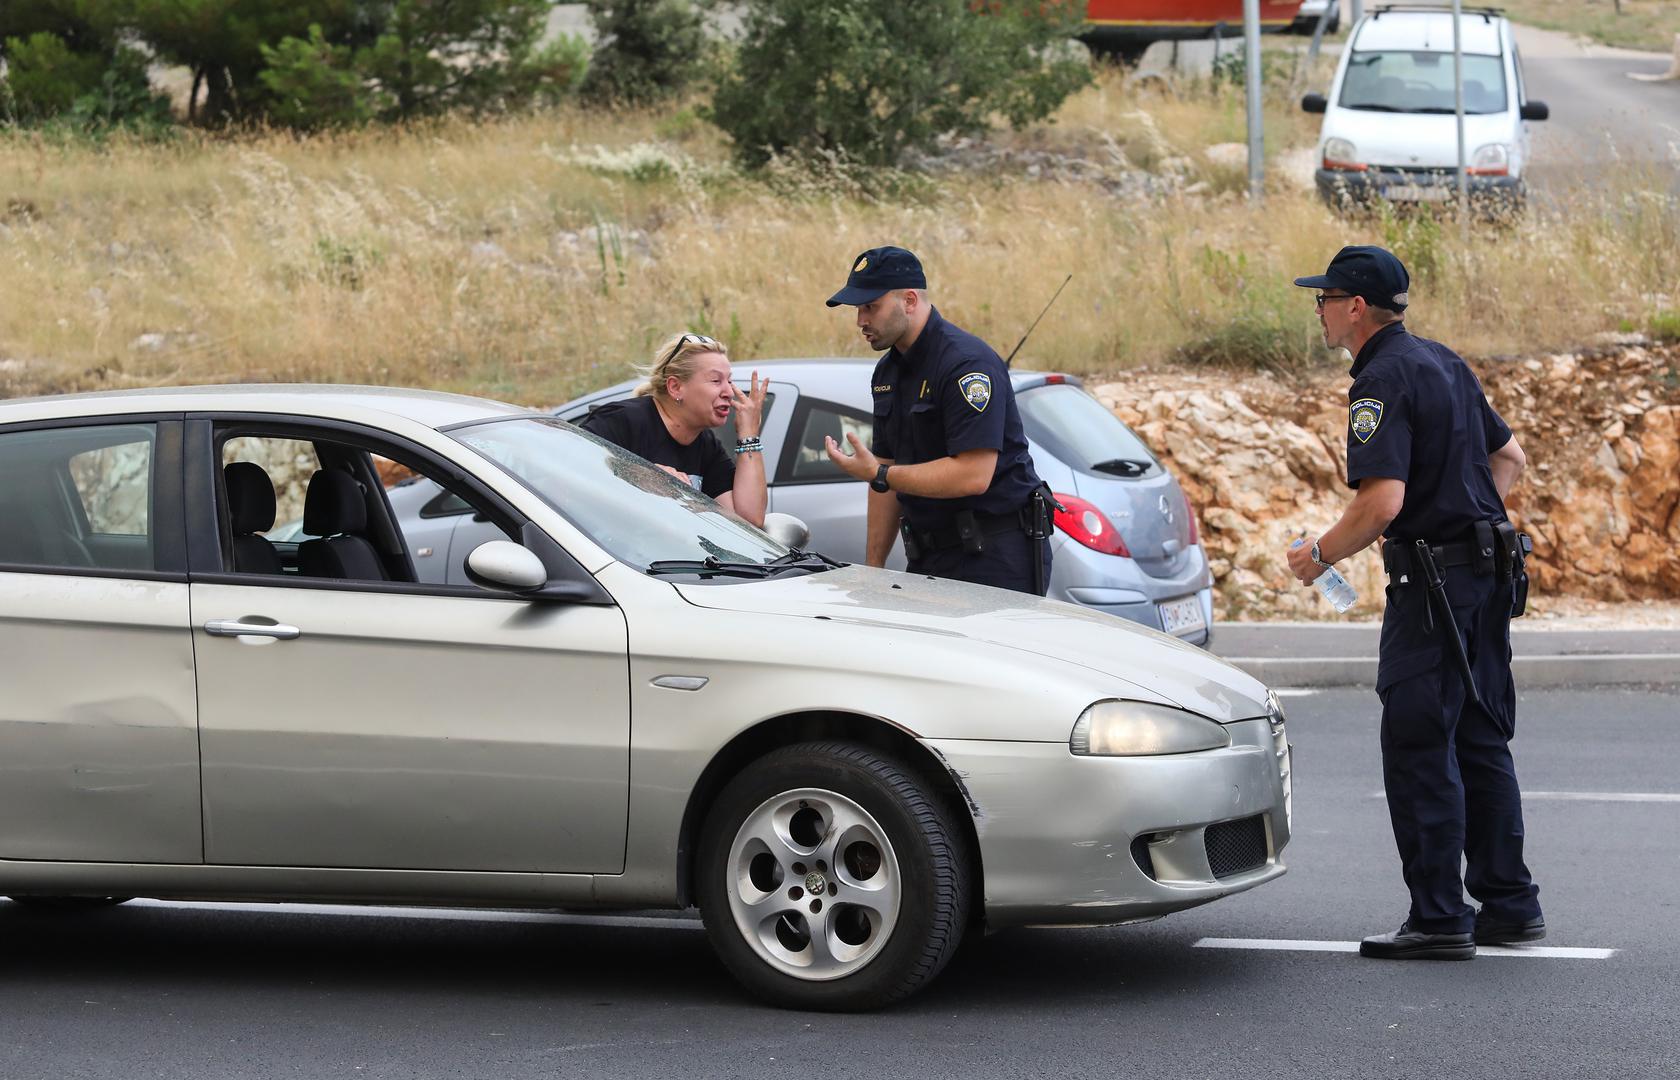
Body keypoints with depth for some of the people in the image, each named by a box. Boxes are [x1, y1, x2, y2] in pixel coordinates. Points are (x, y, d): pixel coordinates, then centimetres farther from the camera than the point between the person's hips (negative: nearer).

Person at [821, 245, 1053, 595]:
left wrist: (878, 475, -20)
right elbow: (888, 468, 18)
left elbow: (973, 476, -23)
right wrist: (873, 566, 13)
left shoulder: (967, 363, -15)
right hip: (930, 560, 8)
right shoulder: (888, 371, 14)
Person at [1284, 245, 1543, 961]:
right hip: (1488, 571, 9)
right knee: (1481, 741, 14)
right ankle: (1509, 904, 17)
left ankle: (1438, 919, -6)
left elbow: (1383, 500, -24)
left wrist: (1319, 556, -11)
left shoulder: (1383, 379, -15)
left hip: (1432, 582, -9)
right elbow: (1508, 459, 23)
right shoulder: (1443, 363, 15)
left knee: (1418, 748, -5)